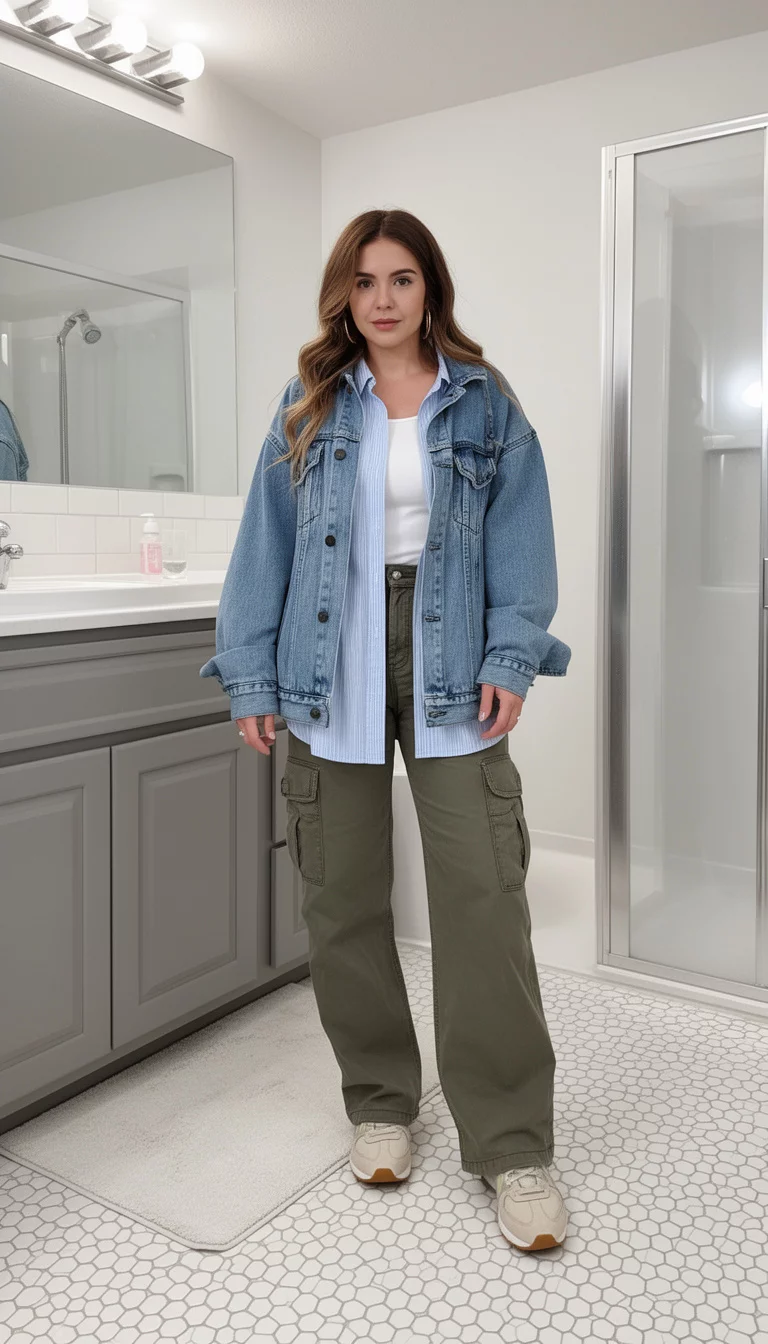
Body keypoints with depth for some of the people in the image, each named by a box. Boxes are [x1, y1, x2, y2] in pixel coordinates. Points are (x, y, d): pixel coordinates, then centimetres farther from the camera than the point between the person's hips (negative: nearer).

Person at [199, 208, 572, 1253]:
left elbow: (520, 539, 3)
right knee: (343, 900, 7)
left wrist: (511, 658, -9)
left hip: (450, 672, -1)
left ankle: (511, 1145, 7)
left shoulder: (486, 405, 8)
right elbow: (266, 540, 6)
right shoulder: (309, 410, 10)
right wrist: (252, 676, -1)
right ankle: (380, 1102, 27)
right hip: (332, 676, 2)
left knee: (484, 898, -7)